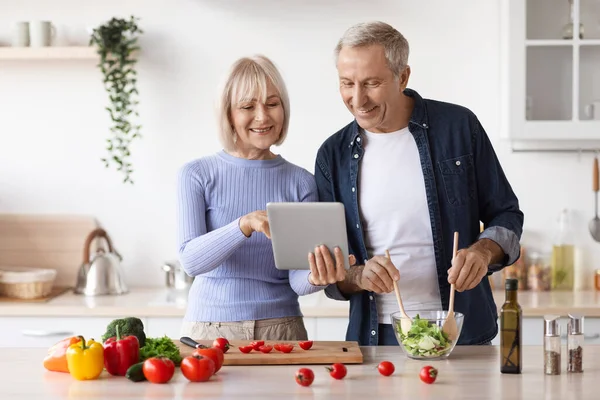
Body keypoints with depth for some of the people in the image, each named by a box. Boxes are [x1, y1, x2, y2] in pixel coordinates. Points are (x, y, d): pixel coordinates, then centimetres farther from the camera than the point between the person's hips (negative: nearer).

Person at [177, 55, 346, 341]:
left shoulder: (300, 182, 1)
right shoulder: (196, 175, -3)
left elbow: (296, 280, -3)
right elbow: (190, 260, -14)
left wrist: (315, 278, -26)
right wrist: (246, 224, -29)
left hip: (282, 328, 1)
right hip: (210, 326, -1)